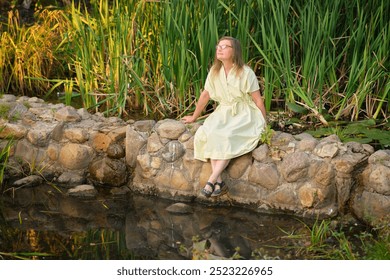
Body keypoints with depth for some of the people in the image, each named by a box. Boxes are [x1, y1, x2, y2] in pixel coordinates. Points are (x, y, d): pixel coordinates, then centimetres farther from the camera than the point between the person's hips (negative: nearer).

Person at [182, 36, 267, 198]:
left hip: (244, 115, -5)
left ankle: (211, 180, -30)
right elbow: (205, 95, 14)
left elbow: (258, 100, -8)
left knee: (228, 137, -33)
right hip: (224, 112, 5)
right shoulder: (214, 72, 3)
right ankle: (219, 182, -28)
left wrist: (264, 124, -8)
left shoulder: (246, 73, -11)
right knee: (207, 133, -25)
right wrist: (194, 117, 21)